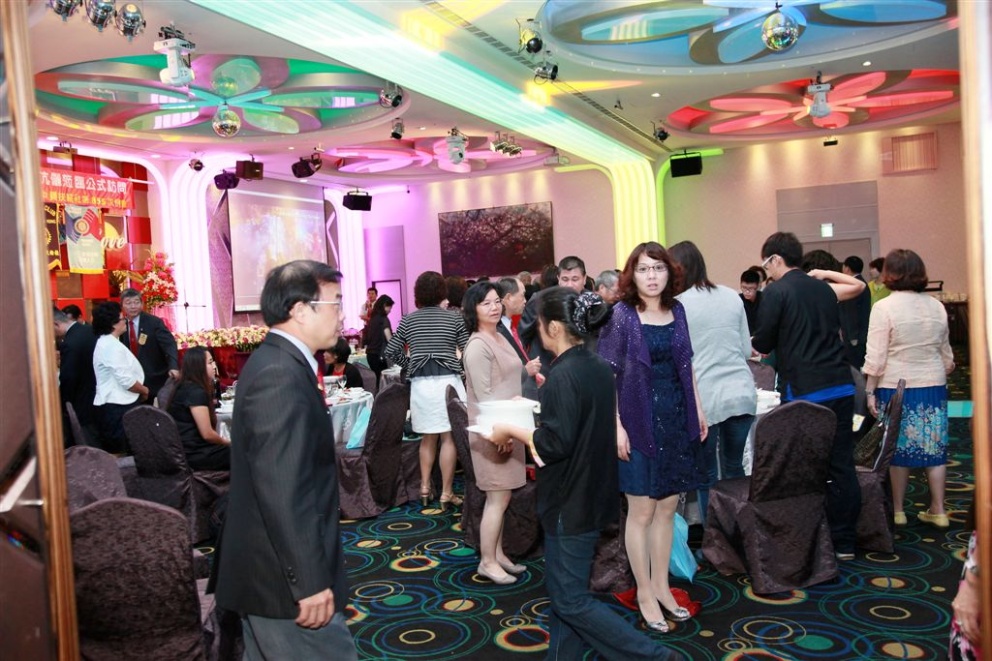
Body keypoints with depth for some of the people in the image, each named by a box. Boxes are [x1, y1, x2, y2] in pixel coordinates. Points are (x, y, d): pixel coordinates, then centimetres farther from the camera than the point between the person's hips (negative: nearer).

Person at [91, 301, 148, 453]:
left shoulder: (106, 342, 15)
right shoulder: (112, 346, -18)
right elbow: (126, 380, -22)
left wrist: (139, 390, 13)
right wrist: (144, 390, -4)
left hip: (113, 404, 11)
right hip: (117, 407, -11)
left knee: (114, 452, 13)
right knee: (120, 453, -5)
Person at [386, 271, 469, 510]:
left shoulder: (409, 320, 5)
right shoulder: (454, 317, -2)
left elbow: (391, 351, 5)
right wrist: (459, 366, 15)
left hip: (420, 383, 3)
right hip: (447, 380, -3)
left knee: (428, 437, 17)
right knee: (449, 438, 3)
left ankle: (425, 488, 20)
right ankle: (446, 493, 5)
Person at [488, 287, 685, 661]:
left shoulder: (563, 375, -22)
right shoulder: (600, 368, 5)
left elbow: (555, 443, -24)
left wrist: (512, 431, -10)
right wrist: (528, 430, 14)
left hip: (569, 502, -9)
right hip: (593, 494, 9)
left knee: (570, 600, 3)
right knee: (565, 589, 18)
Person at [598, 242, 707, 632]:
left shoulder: (677, 311, 6)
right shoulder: (621, 316, -9)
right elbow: (607, 374, -11)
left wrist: (698, 409, 12)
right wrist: (616, 425, -16)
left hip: (677, 419, 5)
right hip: (640, 423, -5)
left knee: (667, 508, 13)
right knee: (641, 512, 4)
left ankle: (661, 586, 27)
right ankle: (645, 593, 19)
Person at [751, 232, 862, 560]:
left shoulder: (776, 292, -7)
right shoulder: (824, 288, 14)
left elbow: (762, 343, -5)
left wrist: (757, 342, 17)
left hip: (805, 392, -6)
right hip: (842, 386, 7)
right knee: (842, 465, 10)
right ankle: (843, 541, 18)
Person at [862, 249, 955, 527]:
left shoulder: (884, 307, -11)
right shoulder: (936, 306, 3)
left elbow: (876, 357, -13)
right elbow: (945, 353, 11)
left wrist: (870, 391, -7)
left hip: (897, 387, -4)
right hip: (934, 386, 4)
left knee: (899, 448, 5)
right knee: (933, 447, 10)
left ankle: (897, 510, 14)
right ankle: (938, 510, 16)